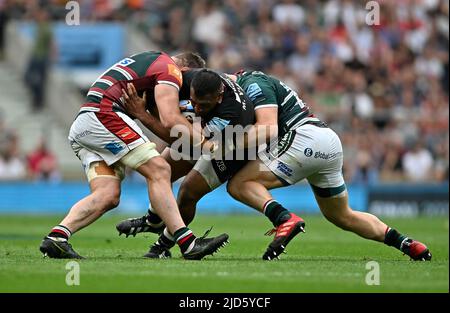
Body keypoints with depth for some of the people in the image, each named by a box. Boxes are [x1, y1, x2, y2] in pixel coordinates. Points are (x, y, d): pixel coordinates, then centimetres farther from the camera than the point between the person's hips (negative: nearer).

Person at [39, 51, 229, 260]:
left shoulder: (149, 60, 31)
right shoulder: (169, 69, 2)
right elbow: (170, 121, -10)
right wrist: (202, 143, -1)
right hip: (102, 115, -9)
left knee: (108, 196, -4)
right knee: (159, 171, -12)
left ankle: (56, 237, -18)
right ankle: (188, 243, -19)